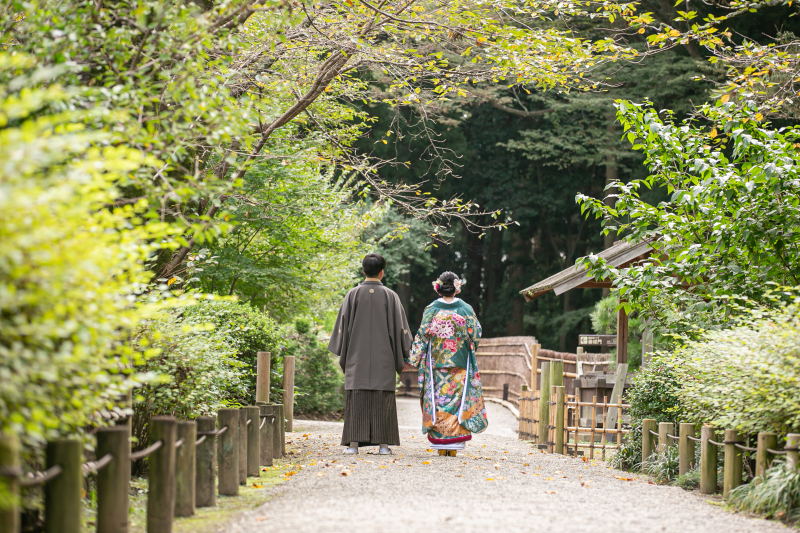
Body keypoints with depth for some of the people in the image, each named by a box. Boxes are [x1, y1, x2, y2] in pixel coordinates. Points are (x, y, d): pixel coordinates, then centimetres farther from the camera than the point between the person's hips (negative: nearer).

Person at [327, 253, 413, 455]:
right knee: (382, 398, 2)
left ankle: (353, 442, -4)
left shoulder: (353, 295, 0)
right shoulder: (390, 296, -1)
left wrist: (343, 354, 11)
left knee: (356, 398, 1)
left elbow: (343, 326, 2)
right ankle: (383, 443, -1)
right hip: (383, 357, 0)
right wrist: (403, 355, 10)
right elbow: (400, 327, 1)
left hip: (357, 355, 0)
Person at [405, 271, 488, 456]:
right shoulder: (466, 309, -3)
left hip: (436, 363, 0)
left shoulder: (432, 309, -3)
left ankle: (440, 444, 3)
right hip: (460, 365, 0)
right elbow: (475, 335, 2)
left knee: (438, 400, 5)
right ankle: (453, 444, 1)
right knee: (457, 398, 4)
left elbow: (422, 336, -3)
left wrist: (413, 359, 5)